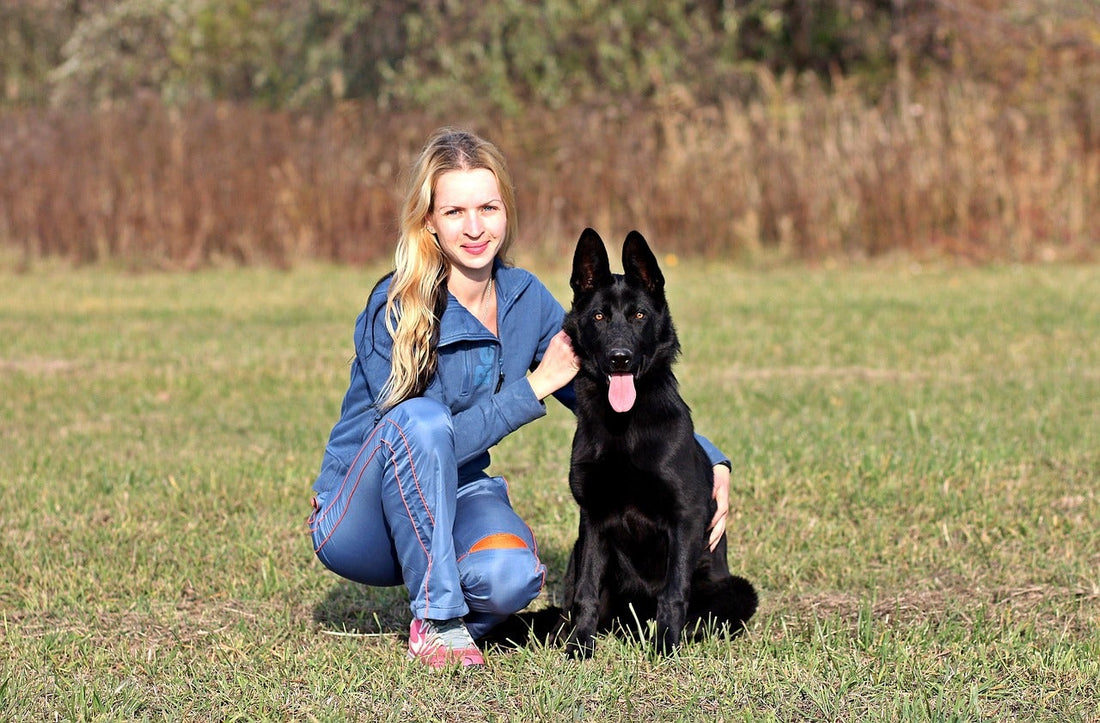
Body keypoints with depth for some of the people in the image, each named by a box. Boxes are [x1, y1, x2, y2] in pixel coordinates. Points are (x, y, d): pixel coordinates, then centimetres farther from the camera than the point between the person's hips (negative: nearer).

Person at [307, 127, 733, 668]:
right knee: (421, 418, -35)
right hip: (360, 520, -3)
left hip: (456, 501, 3)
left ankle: (461, 604, 5)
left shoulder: (524, 300, -2)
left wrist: (710, 461, -6)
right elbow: (426, 439, -23)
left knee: (510, 575, -32)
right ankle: (435, 618, -22)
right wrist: (534, 387, -23)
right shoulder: (396, 309, -19)